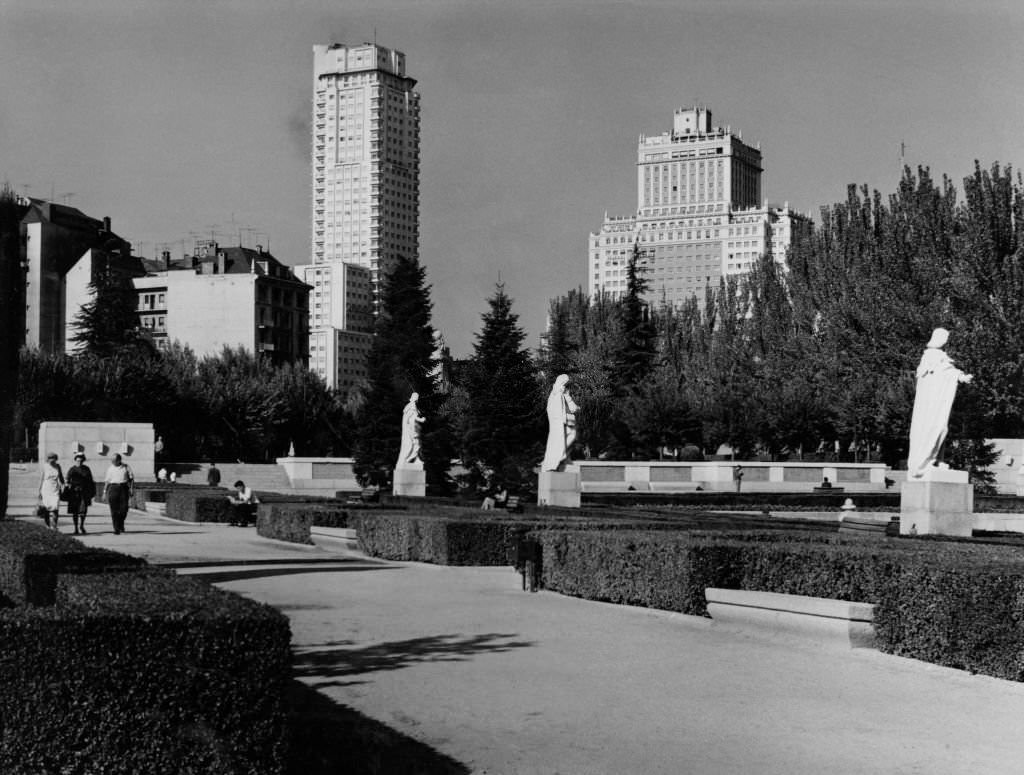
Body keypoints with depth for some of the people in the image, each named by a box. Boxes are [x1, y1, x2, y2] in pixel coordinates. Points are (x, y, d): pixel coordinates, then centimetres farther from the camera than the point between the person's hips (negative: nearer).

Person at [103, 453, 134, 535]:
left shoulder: (125, 467, 7)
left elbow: (131, 478, 8)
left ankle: (121, 523, 21)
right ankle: (116, 529, -4)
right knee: (114, 510, -7)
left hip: (123, 488, 0)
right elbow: (106, 481, 11)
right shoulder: (110, 468, 10)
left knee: (124, 508, -7)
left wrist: (131, 489, -1)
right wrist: (104, 492, 6)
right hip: (113, 488, 0)